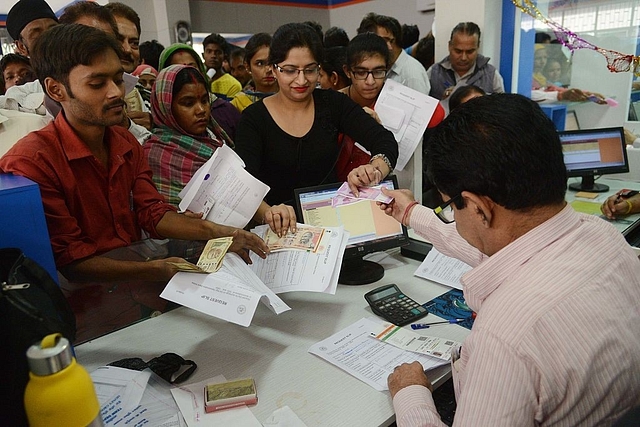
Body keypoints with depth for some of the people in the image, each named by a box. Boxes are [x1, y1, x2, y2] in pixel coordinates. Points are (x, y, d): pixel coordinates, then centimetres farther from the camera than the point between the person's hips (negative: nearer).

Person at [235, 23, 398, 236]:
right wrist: (268, 213, -38)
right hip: (281, 230, 0)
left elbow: (386, 142, -7)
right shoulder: (254, 118, -4)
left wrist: (374, 170, -30)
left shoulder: (333, 104, 3)